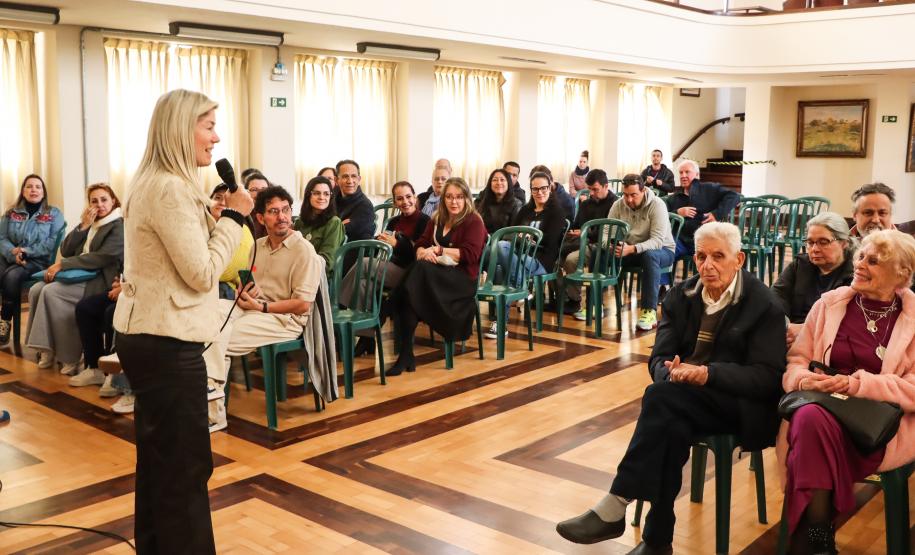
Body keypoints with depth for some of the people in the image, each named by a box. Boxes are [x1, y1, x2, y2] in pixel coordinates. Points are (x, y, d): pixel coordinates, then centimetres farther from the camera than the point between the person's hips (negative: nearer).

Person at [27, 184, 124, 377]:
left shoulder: (119, 226, -5)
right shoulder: (88, 223, 19)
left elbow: (102, 258, -17)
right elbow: (66, 251, 10)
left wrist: (62, 265, -18)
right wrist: (83, 226, -4)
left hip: (100, 281, -7)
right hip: (79, 277, 7)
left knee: (51, 292, -25)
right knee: (36, 289, -14)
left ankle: (69, 358, -19)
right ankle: (46, 348, -10)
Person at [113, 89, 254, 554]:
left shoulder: (155, 183, 12)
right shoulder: (170, 189, -19)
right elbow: (203, 273, -19)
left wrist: (221, 217, 8)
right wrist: (233, 217, -11)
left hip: (147, 337, 11)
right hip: (166, 343, -11)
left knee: (159, 457, 20)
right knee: (184, 465, 0)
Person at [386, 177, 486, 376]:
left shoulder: (474, 221, 1)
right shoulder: (437, 219, 21)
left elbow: (470, 254, -11)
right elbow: (420, 244, 15)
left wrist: (438, 250, -13)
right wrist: (424, 252, -9)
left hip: (462, 277, -5)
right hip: (437, 273, 5)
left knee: (421, 270, -34)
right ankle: (405, 352, -31)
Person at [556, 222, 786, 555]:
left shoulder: (764, 304, -5)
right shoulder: (681, 296, 9)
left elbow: (769, 377, -12)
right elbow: (658, 359, 5)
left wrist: (707, 373, -27)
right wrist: (673, 371, -21)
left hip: (739, 404, -4)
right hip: (684, 401, 4)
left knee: (663, 394, -33)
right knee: (673, 426, -34)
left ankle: (614, 507, -33)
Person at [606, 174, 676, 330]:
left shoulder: (657, 205, -19)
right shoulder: (618, 205, -5)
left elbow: (658, 240, -29)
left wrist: (632, 249, -45)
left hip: (661, 250, -4)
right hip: (628, 250, 4)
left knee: (649, 255, -40)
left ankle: (650, 311, -39)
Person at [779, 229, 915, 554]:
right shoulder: (830, 303, 11)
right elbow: (796, 359, 11)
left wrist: (858, 384, -19)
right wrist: (804, 379, -12)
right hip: (823, 408, 3)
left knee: (814, 428, -35)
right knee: (810, 420, -36)